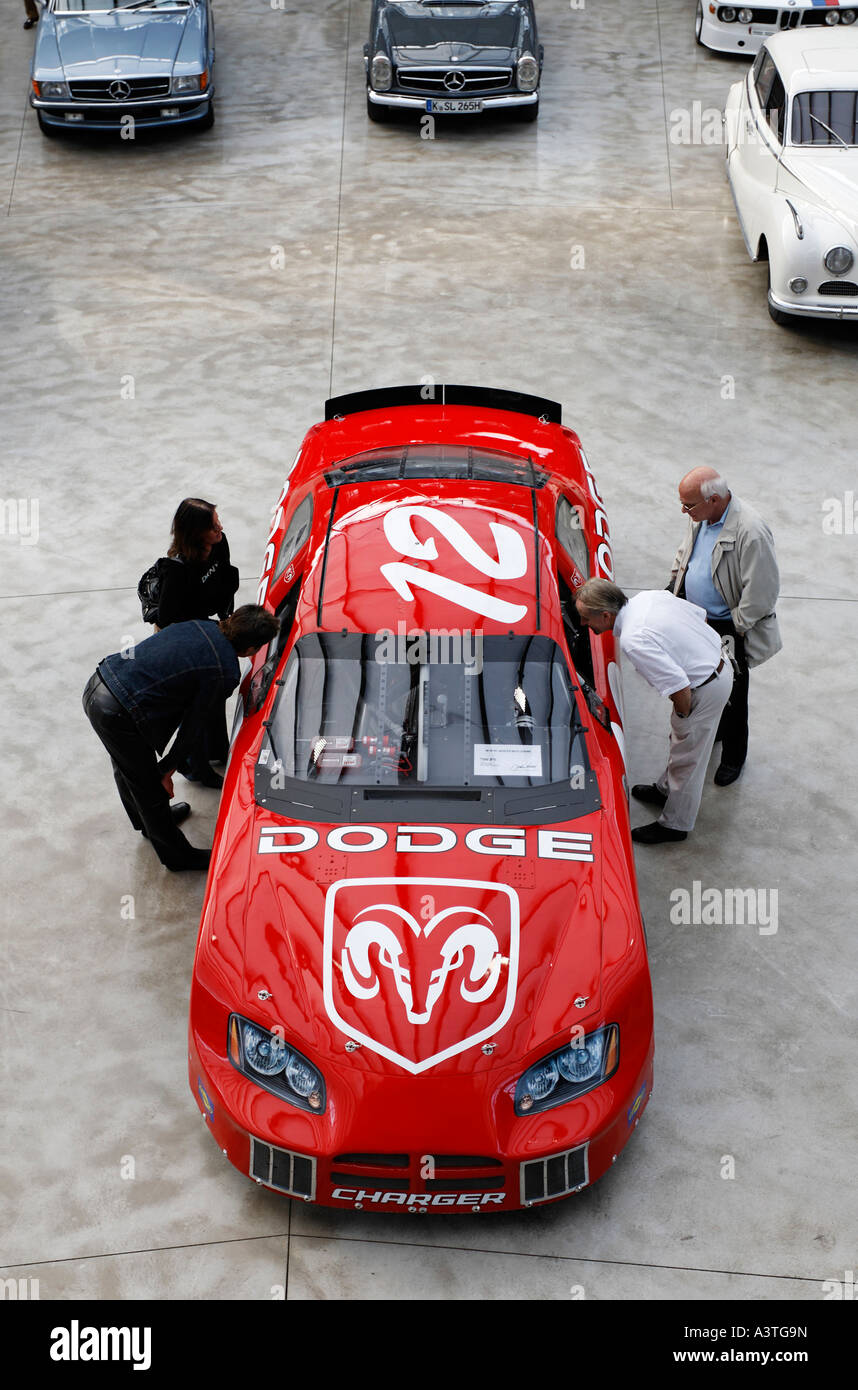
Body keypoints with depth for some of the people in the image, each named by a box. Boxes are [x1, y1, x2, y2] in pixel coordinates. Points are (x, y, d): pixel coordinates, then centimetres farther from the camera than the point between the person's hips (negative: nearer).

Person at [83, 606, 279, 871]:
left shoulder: (201, 626, 5)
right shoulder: (225, 673, -15)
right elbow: (192, 725, -6)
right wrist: (168, 767, 8)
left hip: (98, 682, 8)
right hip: (116, 715, -8)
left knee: (128, 766, 32)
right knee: (150, 787, 14)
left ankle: (148, 822, 58)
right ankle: (176, 854, 34)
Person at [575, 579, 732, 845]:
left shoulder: (633, 640, -31)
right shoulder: (649, 596, -5)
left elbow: (680, 688, -32)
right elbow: (701, 616, 9)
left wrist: (682, 716, -11)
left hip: (705, 690, -9)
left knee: (686, 758, 11)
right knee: (681, 743, 29)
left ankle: (675, 824, 29)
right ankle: (666, 790, 51)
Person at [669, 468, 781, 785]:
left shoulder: (750, 533, -32)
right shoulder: (700, 516, -7)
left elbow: (761, 592, -25)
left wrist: (735, 631, -20)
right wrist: (673, 586, 9)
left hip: (729, 628, -7)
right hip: (696, 617, 7)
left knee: (731, 694, 11)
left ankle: (733, 757, 32)